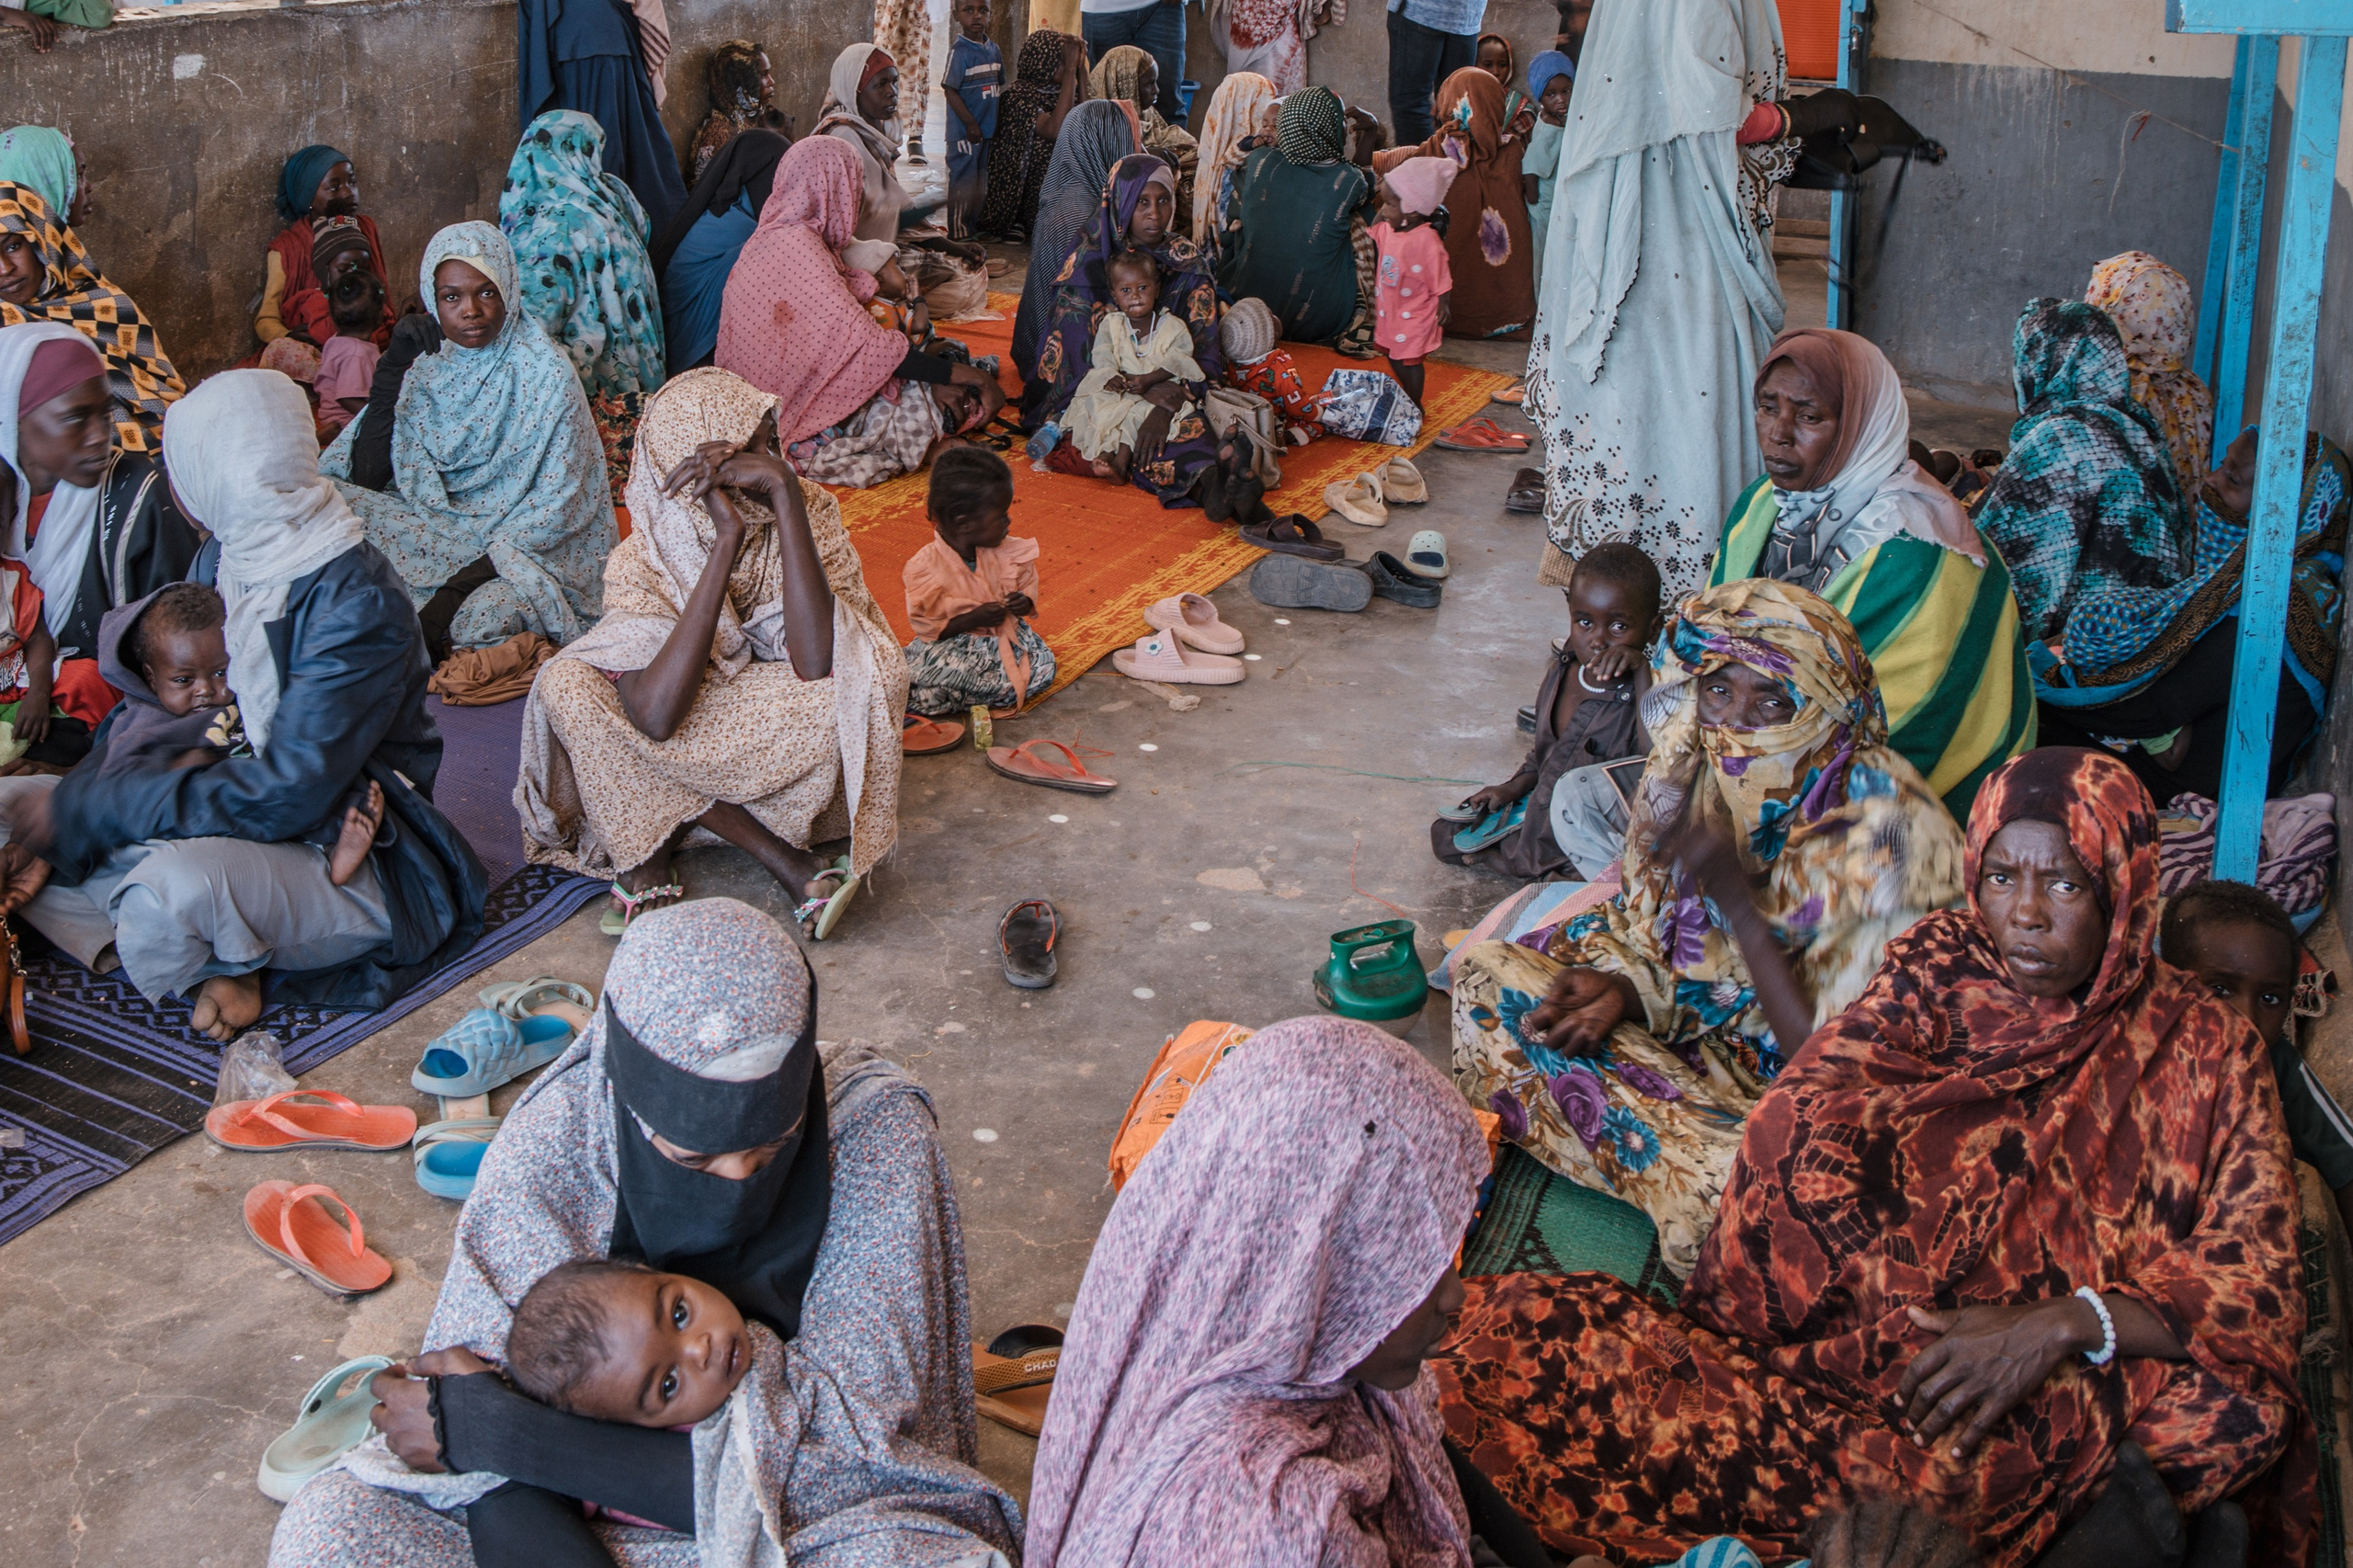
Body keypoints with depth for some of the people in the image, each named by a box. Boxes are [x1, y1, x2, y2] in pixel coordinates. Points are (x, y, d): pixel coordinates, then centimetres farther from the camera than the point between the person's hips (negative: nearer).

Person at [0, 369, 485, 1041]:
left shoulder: (355, 604, -23)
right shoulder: (221, 558, 4)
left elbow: (288, 795, -28)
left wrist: (83, 809, -24)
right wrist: (59, 831, -7)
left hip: (342, 853, -9)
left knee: (174, 891, -38)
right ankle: (211, 967, -11)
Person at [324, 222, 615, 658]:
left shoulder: (546, 375, -10)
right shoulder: (423, 362, 3)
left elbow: (555, 507, -14)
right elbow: (366, 477, -1)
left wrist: (451, 595, -23)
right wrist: (390, 372, -11)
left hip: (518, 545, -4)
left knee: (482, 612, -36)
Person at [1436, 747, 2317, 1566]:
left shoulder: (2198, 1047, 2)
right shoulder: (1940, 965, 5)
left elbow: (2259, 1281, -5)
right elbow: (1803, 1122, -5)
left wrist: (2062, 1326, -20)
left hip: (2065, 1389, 0)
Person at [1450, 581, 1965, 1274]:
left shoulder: (1886, 827, -28)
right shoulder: (1690, 766, -10)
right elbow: (1651, 938, 6)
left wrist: (1739, 900, -33)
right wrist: (1623, 989, -18)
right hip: (1695, 1020, 6)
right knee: (1489, 979, -4)